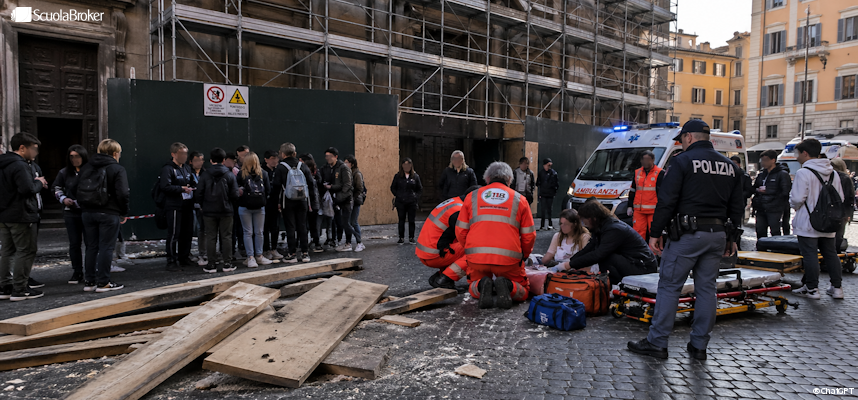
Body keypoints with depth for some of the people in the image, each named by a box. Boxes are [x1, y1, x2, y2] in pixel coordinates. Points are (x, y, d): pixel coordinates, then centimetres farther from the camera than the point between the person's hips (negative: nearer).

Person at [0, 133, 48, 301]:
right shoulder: (20, 165, -18)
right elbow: (28, 189, -27)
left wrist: (35, 181, 6)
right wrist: (39, 183, -8)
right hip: (21, 216, -10)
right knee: (26, 251, -2)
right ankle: (20, 289, 1)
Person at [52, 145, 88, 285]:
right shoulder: (64, 173, 7)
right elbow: (56, 188, 17)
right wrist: (63, 199, -1)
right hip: (71, 212, 3)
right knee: (74, 243, 8)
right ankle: (77, 272, 16)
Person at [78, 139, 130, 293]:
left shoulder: (86, 168, 12)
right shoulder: (117, 169, -8)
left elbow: (78, 192, 11)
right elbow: (122, 194, -15)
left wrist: (85, 206, 16)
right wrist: (124, 213, -4)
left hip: (88, 213, 6)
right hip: (109, 214, -6)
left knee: (91, 247, 13)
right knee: (106, 248, 0)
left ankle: (89, 281, 18)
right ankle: (103, 282, 3)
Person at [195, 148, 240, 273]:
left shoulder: (205, 175, -3)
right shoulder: (230, 175, -4)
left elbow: (198, 193, -4)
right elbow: (235, 195, -5)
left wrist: (203, 206, 13)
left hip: (209, 211, 0)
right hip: (226, 211, 0)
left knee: (211, 237, 6)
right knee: (226, 237, 7)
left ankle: (211, 264, 9)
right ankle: (227, 263, 9)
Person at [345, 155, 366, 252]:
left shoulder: (357, 174, -8)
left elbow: (360, 189, -10)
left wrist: (353, 198, -14)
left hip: (355, 201, -6)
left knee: (354, 222, -6)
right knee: (347, 222, 7)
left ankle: (359, 243, 4)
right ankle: (348, 242, 15)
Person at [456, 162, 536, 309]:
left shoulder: (472, 196, 12)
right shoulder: (519, 199, 12)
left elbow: (461, 231, 11)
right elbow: (529, 236, 10)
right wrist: (524, 256, 29)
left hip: (476, 257, 1)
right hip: (508, 258, -1)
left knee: (473, 289, 28)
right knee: (522, 291, 22)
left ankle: (481, 286, -9)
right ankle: (507, 286, -13)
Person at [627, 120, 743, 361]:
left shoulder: (683, 161, -6)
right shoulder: (729, 166, 15)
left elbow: (666, 201, -11)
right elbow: (736, 207, 17)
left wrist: (655, 233, -6)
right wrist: (732, 239, 22)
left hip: (689, 233, -6)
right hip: (718, 235, 7)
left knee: (669, 286, -1)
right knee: (706, 289, 11)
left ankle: (657, 342, 2)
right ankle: (699, 346, 16)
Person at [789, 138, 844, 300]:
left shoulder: (803, 172, -14)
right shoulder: (833, 173, 10)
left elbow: (797, 198, -18)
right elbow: (840, 199, 13)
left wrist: (794, 206, 3)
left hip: (808, 224, -7)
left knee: (810, 255, -1)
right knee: (830, 253, 14)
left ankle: (812, 288, 3)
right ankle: (837, 287, 19)